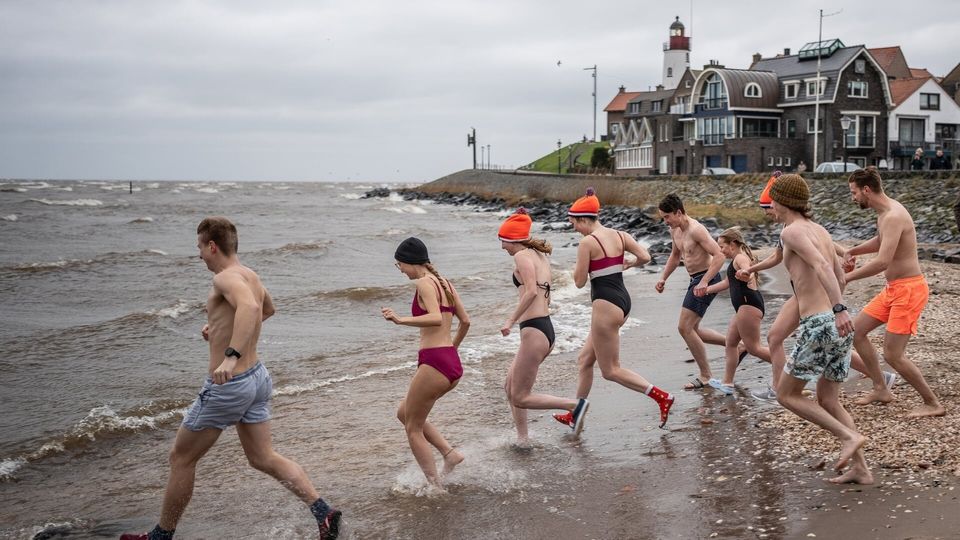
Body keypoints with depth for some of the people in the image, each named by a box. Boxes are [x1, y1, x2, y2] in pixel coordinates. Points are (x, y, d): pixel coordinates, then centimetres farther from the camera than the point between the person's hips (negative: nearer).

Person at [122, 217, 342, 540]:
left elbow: (250, 307, -42)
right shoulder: (250, 277, 9)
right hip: (257, 376, 9)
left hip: (228, 385, -9)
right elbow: (267, 309, 31)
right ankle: (324, 513, 3)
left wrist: (231, 355, -49)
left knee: (181, 458, 9)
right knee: (264, 458, 13)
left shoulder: (227, 278, -19)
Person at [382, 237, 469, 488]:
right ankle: (450, 453, 14)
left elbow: (436, 318, -25)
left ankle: (436, 487, 8)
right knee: (404, 413, 23)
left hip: (434, 362, -9)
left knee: (413, 428, 7)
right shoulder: (444, 283, 16)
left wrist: (401, 320, -32)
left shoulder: (424, 283, -10)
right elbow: (465, 321, 20)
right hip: (453, 363, 9)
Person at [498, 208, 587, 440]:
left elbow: (531, 291, -23)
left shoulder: (522, 256, -9)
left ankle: (575, 404, -6)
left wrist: (511, 320, -20)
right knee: (510, 386, 19)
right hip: (546, 329, 10)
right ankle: (522, 437, 21)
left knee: (520, 398, -2)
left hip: (534, 331, -10)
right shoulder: (541, 256, 17)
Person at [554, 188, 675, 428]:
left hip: (606, 305, -9)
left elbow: (579, 281, -10)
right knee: (585, 359, 19)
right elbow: (645, 257, -3)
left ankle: (662, 397, -3)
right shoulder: (620, 235, 8)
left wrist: (579, 266, 10)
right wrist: (627, 264, 16)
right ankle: (575, 415, 27)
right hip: (623, 301, 9)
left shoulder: (587, 242, -13)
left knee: (610, 370, 1)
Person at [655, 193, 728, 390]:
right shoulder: (675, 230, 8)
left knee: (685, 327, -10)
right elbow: (675, 256, 25)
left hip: (706, 279, -10)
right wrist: (663, 278, 14)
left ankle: (706, 375, 0)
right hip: (695, 280, 10)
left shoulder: (696, 230, -20)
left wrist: (704, 281, -33)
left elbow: (719, 255, -26)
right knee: (692, 329, 14)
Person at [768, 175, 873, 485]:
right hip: (839, 323, 9)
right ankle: (860, 468, 12)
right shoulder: (820, 230, 18)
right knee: (827, 400, 16)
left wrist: (838, 309, -33)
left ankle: (849, 436, -3)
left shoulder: (792, 231, -7)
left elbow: (821, 265, -23)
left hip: (820, 324, -8)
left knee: (787, 395, 6)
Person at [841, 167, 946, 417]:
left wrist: (847, 277, -23)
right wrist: (853, 251, 13)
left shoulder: (893, 216, -24)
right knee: (857, 330, 13)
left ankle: (933, 404, 6)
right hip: (893, 289, 10)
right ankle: (881, 389, 21)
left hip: (908, 289, -10)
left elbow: (882, 262, -32)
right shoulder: (884, 212, 8)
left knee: (892, 355, -8)